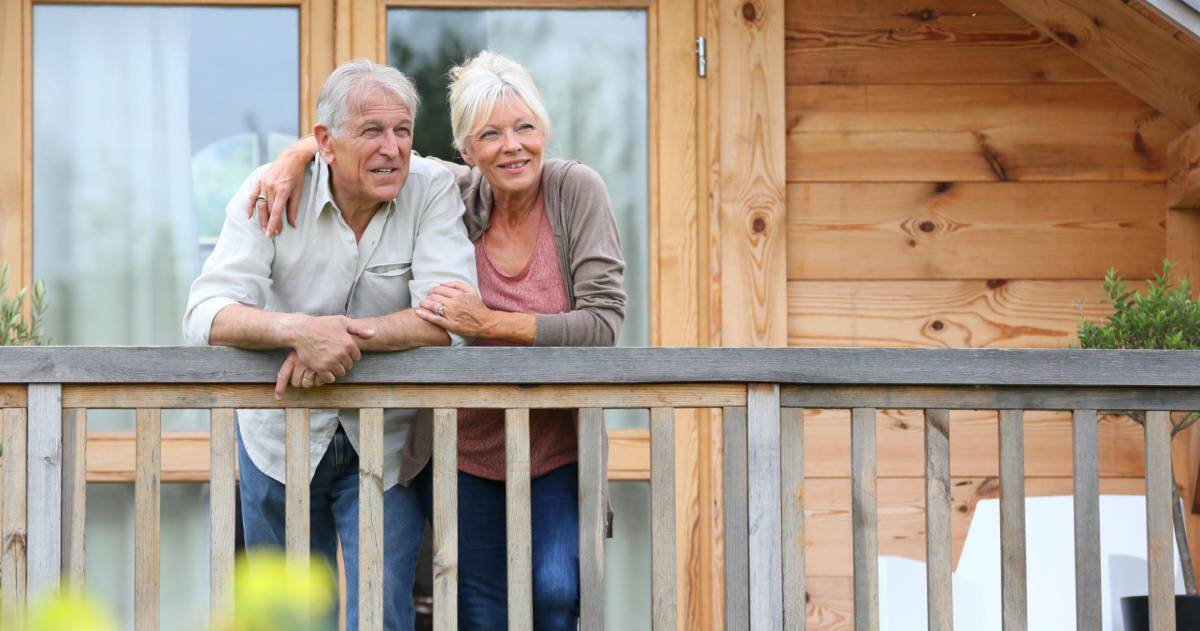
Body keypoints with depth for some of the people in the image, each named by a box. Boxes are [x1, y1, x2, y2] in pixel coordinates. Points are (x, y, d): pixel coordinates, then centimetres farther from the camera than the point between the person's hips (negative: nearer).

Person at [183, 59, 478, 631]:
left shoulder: (431, 192, -13)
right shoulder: (271, 193, -13)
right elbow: (207, 315, -23)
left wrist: (336, 336, -35)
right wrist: (300, 329, -42)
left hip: (389, 441, -1)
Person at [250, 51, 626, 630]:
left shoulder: (576, 190, -14)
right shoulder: (459, 194, -6)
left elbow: (603, 325, -21)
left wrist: (490, 322, -26)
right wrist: (298, 154, -11)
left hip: (559, 446, -3)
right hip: (473, 448, 3)